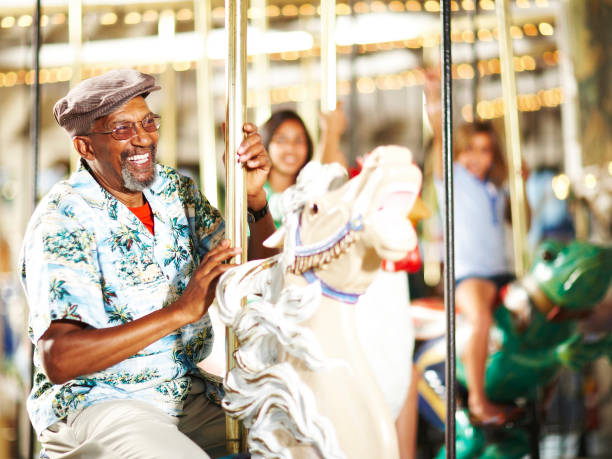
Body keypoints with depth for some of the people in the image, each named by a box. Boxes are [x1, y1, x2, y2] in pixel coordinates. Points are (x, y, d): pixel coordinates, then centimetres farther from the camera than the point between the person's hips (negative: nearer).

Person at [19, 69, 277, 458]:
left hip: (188, 391, 6)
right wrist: (181, 310, -28)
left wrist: (255, 198, -13)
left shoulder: (176, 190, 5)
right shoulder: (61, 223, -14)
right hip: (95, 401, -6)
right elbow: (58, 360, -24)